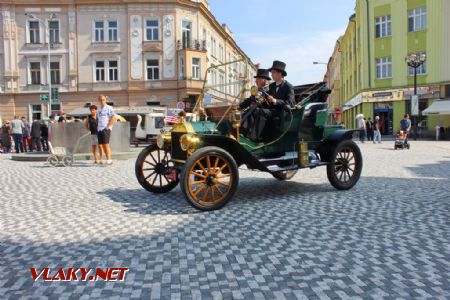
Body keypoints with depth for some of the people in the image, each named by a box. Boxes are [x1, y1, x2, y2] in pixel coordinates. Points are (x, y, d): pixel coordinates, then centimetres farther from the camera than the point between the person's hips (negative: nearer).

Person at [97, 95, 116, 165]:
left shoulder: (109, 108, -2)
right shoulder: (99, 109, 19)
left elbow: (113, 118, -10)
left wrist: (108, 126, -13)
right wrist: (97, 127, 14)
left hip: (106, 129, -7)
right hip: (99, 129, 7)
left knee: (106, 144, -12)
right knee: (100, 145, 6)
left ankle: (109, 160, -10)